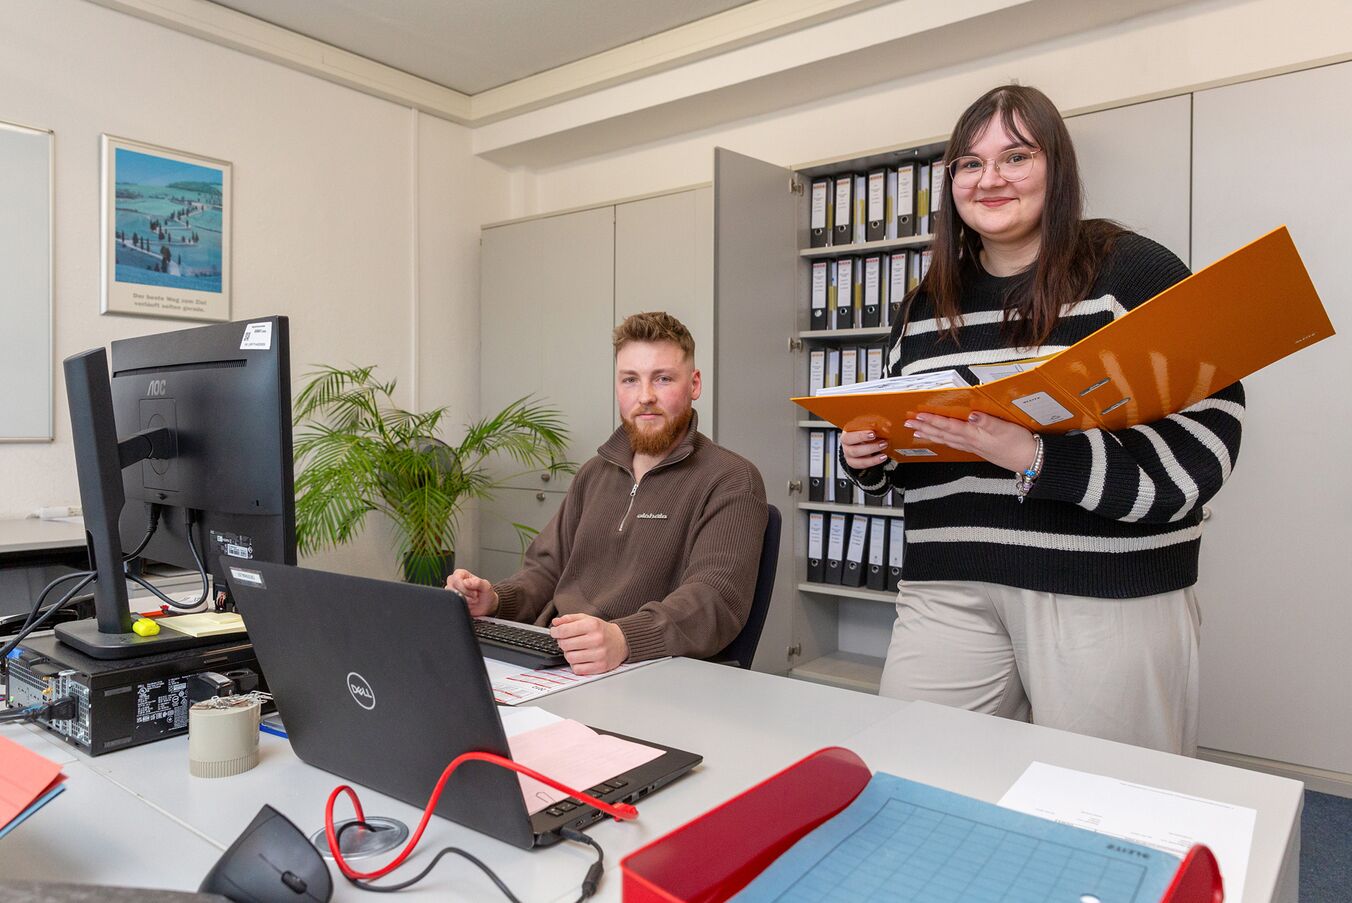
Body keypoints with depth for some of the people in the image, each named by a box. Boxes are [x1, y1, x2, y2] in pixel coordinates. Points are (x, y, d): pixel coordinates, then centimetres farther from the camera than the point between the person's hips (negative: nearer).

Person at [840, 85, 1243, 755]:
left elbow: (1202, 439, -11)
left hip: (1109, 592, -3)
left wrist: (1038, 459, -23)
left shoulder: (1132, 270, -2)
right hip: (949, 585, 4)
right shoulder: (927, 303, 12)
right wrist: (867, 458, -1)